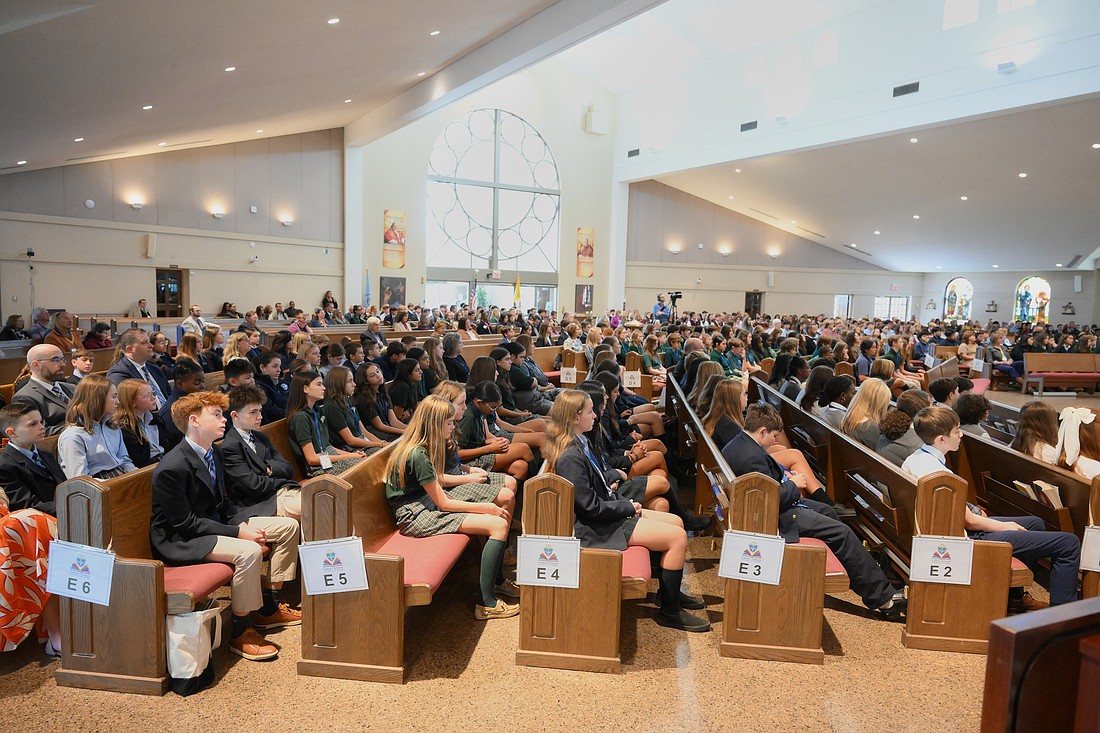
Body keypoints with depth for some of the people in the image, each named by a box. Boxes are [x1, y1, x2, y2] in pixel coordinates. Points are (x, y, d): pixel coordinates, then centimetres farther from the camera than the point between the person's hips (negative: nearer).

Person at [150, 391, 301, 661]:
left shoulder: (214, 453, 4)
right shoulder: (171, 468, -24)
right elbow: (185, 523, -22)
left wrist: (244, 523, -7)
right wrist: (237, 533, -23)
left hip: (216, 523, 10)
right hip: (181, 540, -9)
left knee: (288, 527, 2)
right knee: (249, 552, -34)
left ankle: (268, 607, 11)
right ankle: (240, 632, -14)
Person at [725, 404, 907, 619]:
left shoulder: (735, 446, 3)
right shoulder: (753, 456, -29)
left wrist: (784, 475, 4)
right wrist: (793, 485, -10)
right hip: (775, 518, -11)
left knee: (826, 510, 25)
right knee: (842, 534, -7)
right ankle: (882, 597, 4)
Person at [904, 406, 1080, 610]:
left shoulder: (914, 459, -1)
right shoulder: (939, 474, -29)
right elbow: (969, 521, -20)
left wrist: (975, 511, 9)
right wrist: (1004, 526, -3)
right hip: (972, 539, -10)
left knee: (1036, 523, 30)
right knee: (1069, 543, -7)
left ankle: (1014, 594, 36)